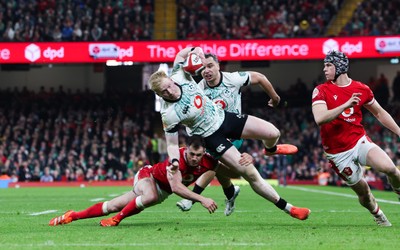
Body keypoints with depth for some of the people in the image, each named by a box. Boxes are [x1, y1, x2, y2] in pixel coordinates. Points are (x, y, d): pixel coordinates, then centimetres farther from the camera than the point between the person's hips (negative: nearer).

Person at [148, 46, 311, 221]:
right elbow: (172, 144, -18)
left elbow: (182, 54, 3)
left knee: (272, 133, 1)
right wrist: (174, 161, -36)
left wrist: (196, 50, -16)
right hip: (211, 136, -5)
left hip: (222, 116, 5)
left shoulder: (179, 75, -16)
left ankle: (271, 149, 43)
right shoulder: (169, 115, -27)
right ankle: (287, 208, 2)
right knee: (250, 173, -12)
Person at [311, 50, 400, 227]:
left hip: (360, 141, 2)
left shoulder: (361, 89, 1)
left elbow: (380, 113, 15)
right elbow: (320, 119, -25)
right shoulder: (321, 91, -8)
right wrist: (346, 105, -33)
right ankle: (378, 216, 33)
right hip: (338, 152, -1)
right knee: (363, 191, 4)